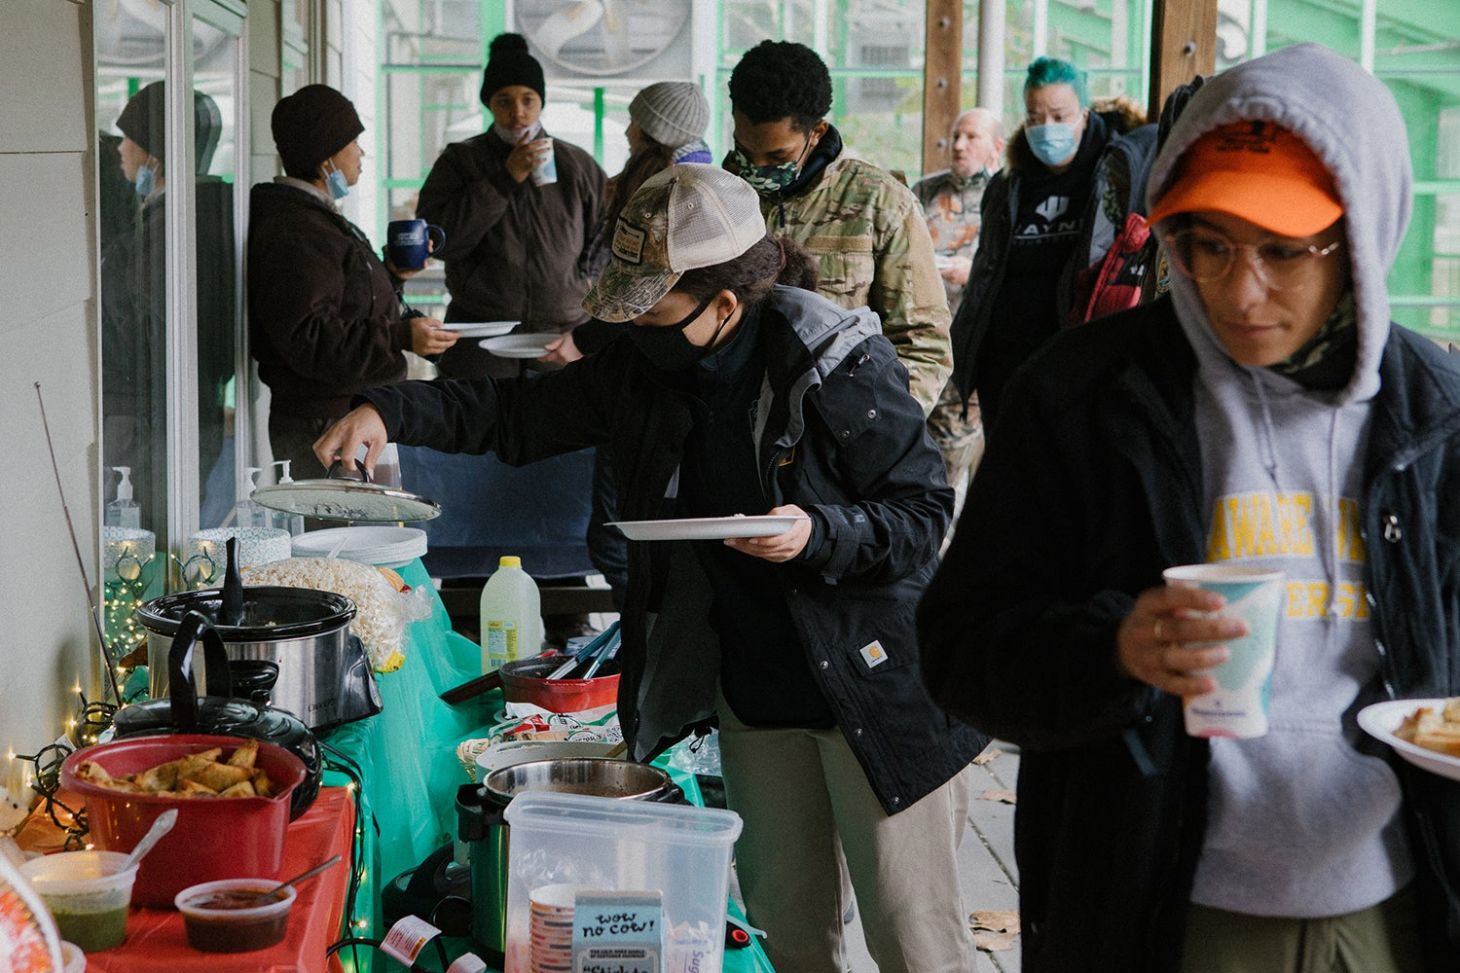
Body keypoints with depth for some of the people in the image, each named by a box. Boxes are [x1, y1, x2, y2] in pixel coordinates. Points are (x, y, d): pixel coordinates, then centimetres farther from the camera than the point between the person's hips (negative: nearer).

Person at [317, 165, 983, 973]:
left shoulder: (842, 368, -18)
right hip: (752, 687, 6)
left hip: (875, 689, -6)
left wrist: (821, 536, -30)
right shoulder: (645, 370, 1)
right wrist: (393, 412, -4)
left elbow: (924, 513, -14)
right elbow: (521, 415, 8)